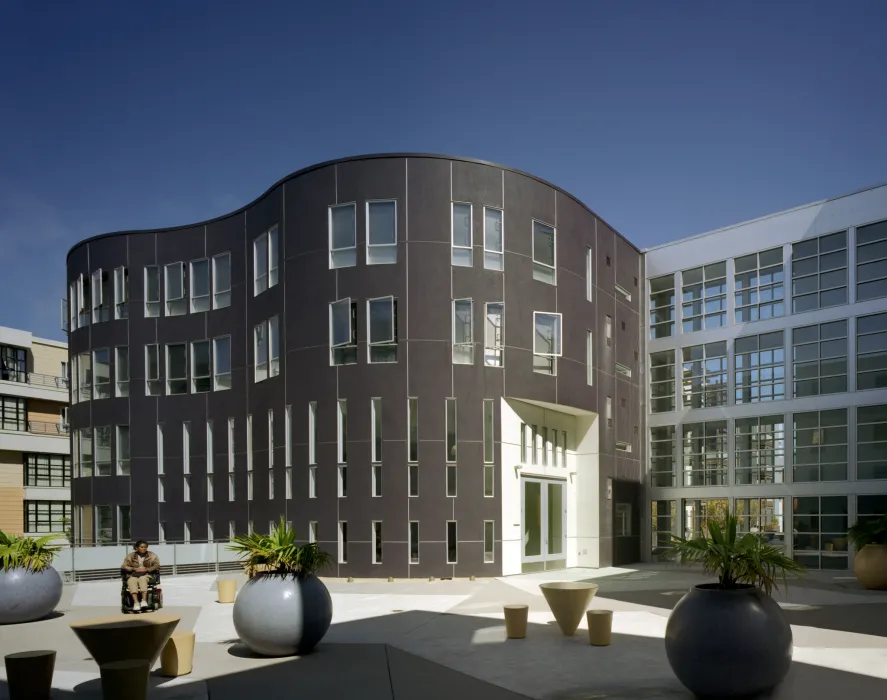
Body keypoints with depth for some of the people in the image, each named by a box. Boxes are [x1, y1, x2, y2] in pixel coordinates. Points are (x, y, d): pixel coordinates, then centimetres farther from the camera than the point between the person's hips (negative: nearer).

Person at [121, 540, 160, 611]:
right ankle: (136, 602, -51)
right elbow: (124, 566, 6)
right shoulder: (130, 556, 11)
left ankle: (144, 600, -50)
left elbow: (157, 566, 4)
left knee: (142, 579, -37)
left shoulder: (152, 555, 9)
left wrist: (146, 569, -11)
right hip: (133, 575, 1)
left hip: (146, 575, -1)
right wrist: (134, 569, -9)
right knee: (131, 581, -35)